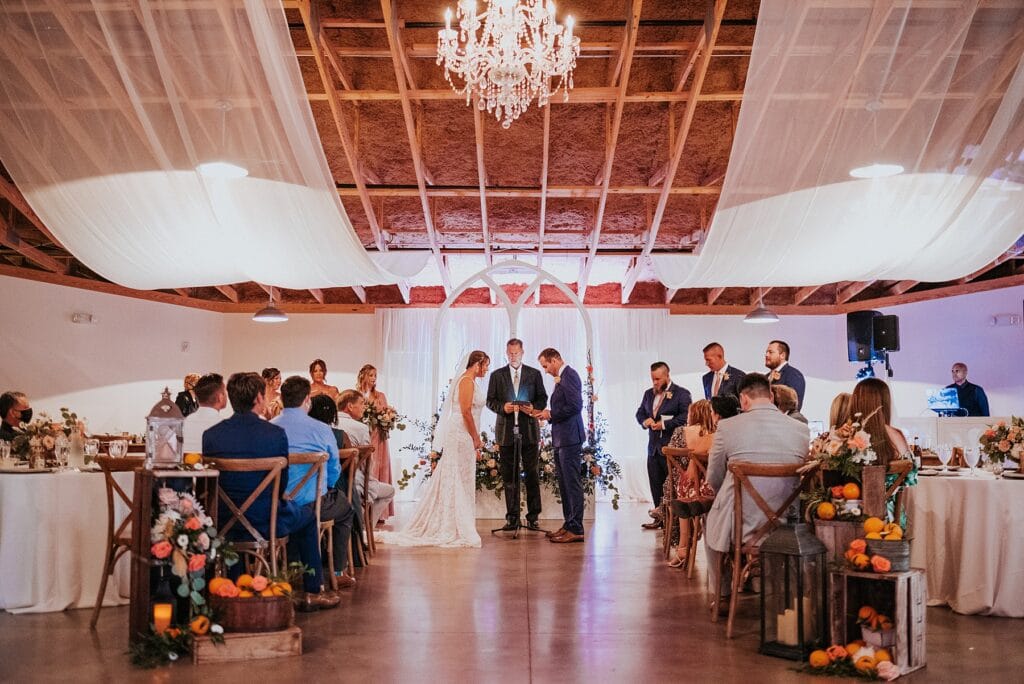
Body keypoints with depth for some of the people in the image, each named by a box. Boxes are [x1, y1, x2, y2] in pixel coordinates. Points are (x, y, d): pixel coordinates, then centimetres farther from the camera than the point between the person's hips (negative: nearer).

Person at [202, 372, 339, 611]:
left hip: (222, 524, 4)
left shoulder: (210, 435, -5)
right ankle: (313, 592, 29)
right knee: (308, 517, 25)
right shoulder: (275, 434, -15)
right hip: (264, 524, -4)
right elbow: (282, 484, -6)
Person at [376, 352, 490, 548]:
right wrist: (476, 439, -13)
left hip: (462, 436, 9)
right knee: (458, 482, -5)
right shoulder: (467, 380, -11)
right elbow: (466, 412, -18)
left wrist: (475, 442, 18)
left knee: (451, 481, 10)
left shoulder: (470, 381, 18)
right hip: (461, 435, -9)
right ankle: (453, 530, 0)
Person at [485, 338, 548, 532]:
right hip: (506, 430, 1)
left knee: (532, 475, 0)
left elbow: (543, 399, 8)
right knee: (509, 476, 3)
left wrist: (533, 408, -13)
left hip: (529, 430, -1)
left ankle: (533, 517, 6)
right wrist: (502, 407, -12)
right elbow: (490, 401, 7)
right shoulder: (497, 375, 10)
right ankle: (512, 518, 9)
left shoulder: (534, 374, 9)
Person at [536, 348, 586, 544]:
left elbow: (575, 406, -21)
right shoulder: (562, 377, 17)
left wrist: (551, 414, -13)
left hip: (570, 438, -10)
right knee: (565, 484, 14)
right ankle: (569, 525, 21)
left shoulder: (569, 375, -13)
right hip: (561, 439, 10)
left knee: (572, 483, -7)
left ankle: (576, 529, -4)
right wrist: (549, 414, 9)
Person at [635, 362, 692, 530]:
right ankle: (660, 518, 13)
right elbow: (640, 413, 22)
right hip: (653, 447, 7)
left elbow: (685, 417, -14)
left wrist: (664, 424, -17)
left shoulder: (681, 394, -5)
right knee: (655, 484, 7)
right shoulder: (648, 394, 17)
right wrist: (644, 421, -1)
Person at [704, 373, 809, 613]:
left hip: (738, 523, -2)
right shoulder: (800, 429, -3)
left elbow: (713, 479, 2)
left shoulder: (727, 427, -10)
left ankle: (719, 596, 42)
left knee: (711, 522, 33)